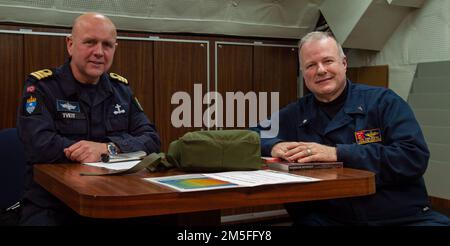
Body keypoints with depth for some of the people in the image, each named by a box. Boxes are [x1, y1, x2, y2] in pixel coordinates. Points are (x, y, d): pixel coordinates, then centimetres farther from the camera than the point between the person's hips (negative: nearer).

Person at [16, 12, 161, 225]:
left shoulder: (121, 88, 10)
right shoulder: (41, 86, -4)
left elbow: (151, 139, 1)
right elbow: (39, 145, -18)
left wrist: (108, 148, -17)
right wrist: (110, 149, -14)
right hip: (51, 206, -4)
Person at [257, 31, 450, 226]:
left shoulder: (383, 101, 1)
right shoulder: (294, 114, 10)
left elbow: (415, 156, -11)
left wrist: (338, 153, -18)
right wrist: (274, 146, -10)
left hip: (402, 216, 0)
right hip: (329, 218, 1)